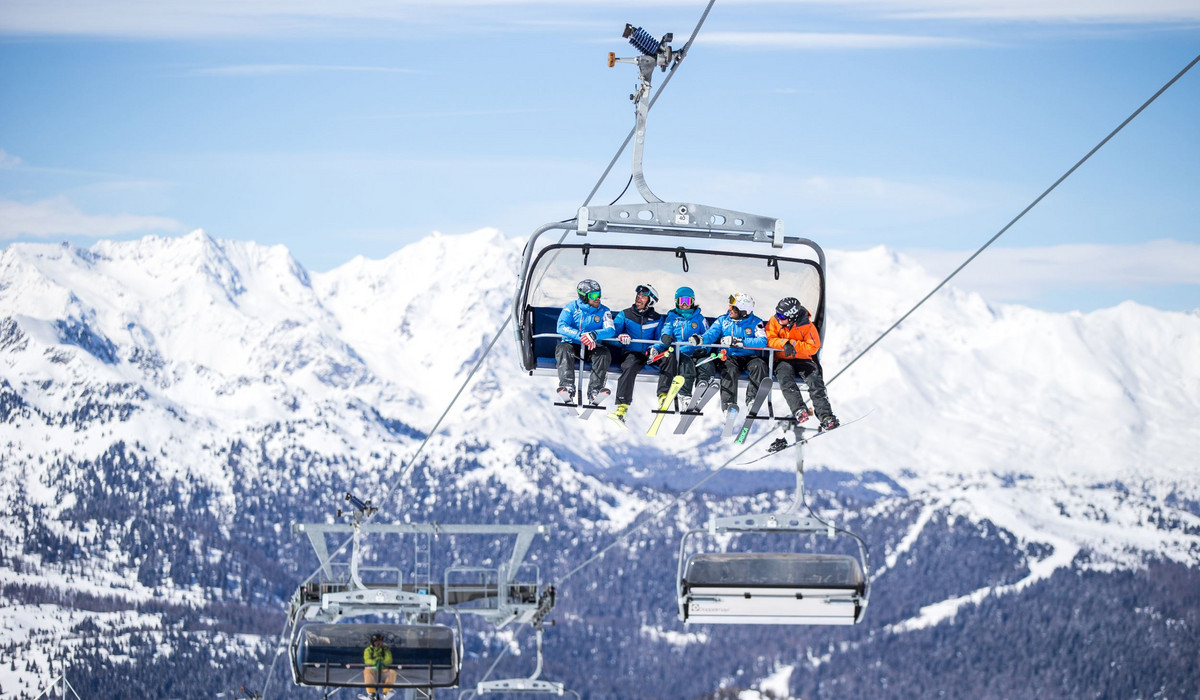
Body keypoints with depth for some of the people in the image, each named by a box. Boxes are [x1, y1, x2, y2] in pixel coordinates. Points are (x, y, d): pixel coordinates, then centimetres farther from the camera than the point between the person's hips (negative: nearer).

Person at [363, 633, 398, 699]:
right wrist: (374, 662, -34)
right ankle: (371, 693, -42)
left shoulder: (385, 649, 12)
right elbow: (367, 660, -11)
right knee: (366, 671, -35)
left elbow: (389, 660, -6)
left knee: (392, 672, -29)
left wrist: (383, 662, -31)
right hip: (373, 671, -1)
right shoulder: (368, 650, 9)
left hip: (384, 671, 1)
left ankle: (386, 691, -26)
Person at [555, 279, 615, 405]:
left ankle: (595, 390, -43)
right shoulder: (571, 308, 2)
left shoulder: (604, 311, 6)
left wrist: (594, 334, -33)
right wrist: (580, 336, -31)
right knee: (562, 348, -34)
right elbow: (561, 327, -14)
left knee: (604, 352, -30)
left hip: (591, 348, 1)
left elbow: (610, 331, -10)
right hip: (572, 344, -1)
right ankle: (567, 388, -49)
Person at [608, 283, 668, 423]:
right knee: (629, 367, -35)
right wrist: (620, 336, -26)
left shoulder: (657, 319, 14)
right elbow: (613, 331, -1)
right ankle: (622, 406, -44)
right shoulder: (625, 315, 10)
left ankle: (663, 394, -36)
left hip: (649, 354, 2)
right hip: (632, 354, -2)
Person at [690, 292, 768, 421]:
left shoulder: (755, 322, 3)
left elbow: (762, 341, -12)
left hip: (748, 357, 0)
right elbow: (711, 333, -2)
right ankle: (729, 406, -42)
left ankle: (752, 399, -29)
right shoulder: (723, 320, 11)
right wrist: (700, 339, -27)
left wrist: (737, 341, -21)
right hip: (728, 357, 0)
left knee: (759, 365, -31)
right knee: (730, 370, -33)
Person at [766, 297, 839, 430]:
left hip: (803, 359, -1)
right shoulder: (775, 322, -1)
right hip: (783, 360, 1)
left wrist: (794, 344, -20)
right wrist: (784, 343, -23)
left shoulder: (807, 326, -7)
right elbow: (769, 340, -6)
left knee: (815, 380, -26)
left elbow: (813, 347, -11)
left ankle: (825, 416, -32)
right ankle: (799, 410, -46)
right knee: (785, 378, -33)